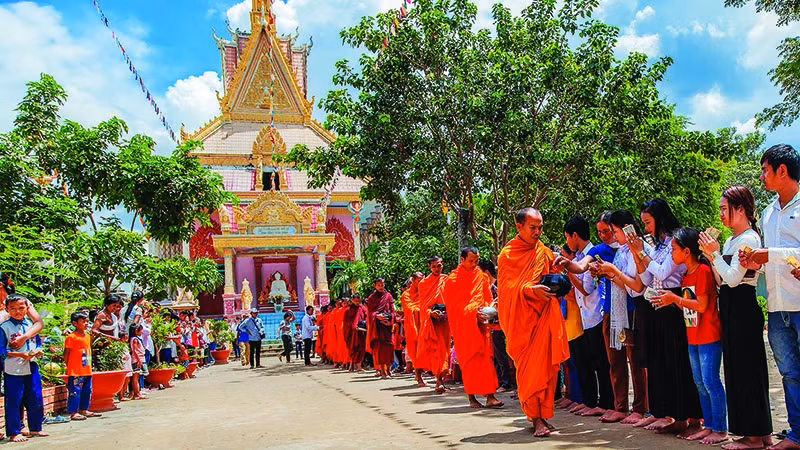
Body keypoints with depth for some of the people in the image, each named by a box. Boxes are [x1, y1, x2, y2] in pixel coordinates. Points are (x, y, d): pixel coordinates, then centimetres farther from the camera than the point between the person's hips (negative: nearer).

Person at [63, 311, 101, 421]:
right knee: (75, 391, -5)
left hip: (87, 370, 8)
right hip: (75, 371, -8)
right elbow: (66, 354, -7)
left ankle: (84, 410, 24)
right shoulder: (71, 337, -10)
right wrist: (68, 366, -7)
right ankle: (73, 413, 0)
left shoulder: (88, 336, 13)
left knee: (87, 391, 13)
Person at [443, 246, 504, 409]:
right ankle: (471, 397, 6)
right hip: (463, 325, -4)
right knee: (469, 359, -1)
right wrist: (473, 312, -17)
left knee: (486, 358, -3)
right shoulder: (452, 279, -3)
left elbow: (487, 298, 16)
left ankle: (490, 396, -3)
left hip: (480, 322, 4)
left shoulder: (480, 276, 11)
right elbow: (454, 304, -7)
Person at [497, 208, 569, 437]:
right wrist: (530, 290, -26)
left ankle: (541, 414, 10)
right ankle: (536, 417, 2)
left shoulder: (545, 253, 12)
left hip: (544, 316, 3)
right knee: (526, 368, -4)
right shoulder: (507, 255, 0)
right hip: (520, 319, -3)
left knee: (545, 366, -1)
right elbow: (507, 287, -10)